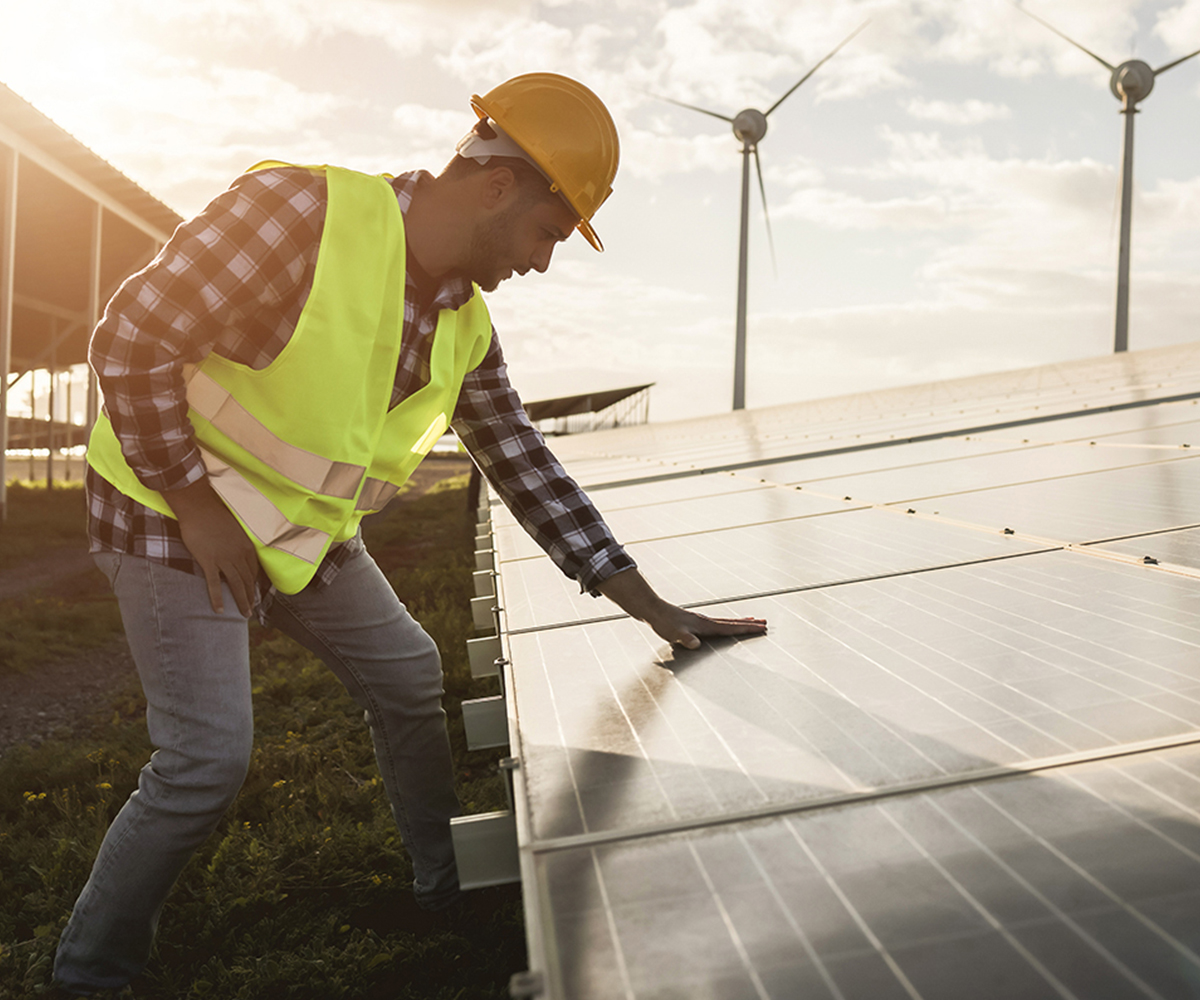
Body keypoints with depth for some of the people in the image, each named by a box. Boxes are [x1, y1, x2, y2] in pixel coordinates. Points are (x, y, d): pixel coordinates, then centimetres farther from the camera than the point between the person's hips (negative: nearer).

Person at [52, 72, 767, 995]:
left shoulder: (464, 326, -4)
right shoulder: (301, 213, -28)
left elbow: (525, 465, 0)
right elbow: (131, 340, -24)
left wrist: (650, 607, -3)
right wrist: (197, 503, -21)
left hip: (305, 530, 7)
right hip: (173, 513, -7)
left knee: (408, 671, 10)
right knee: (208, 761, -11)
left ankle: (454, 881, 31)